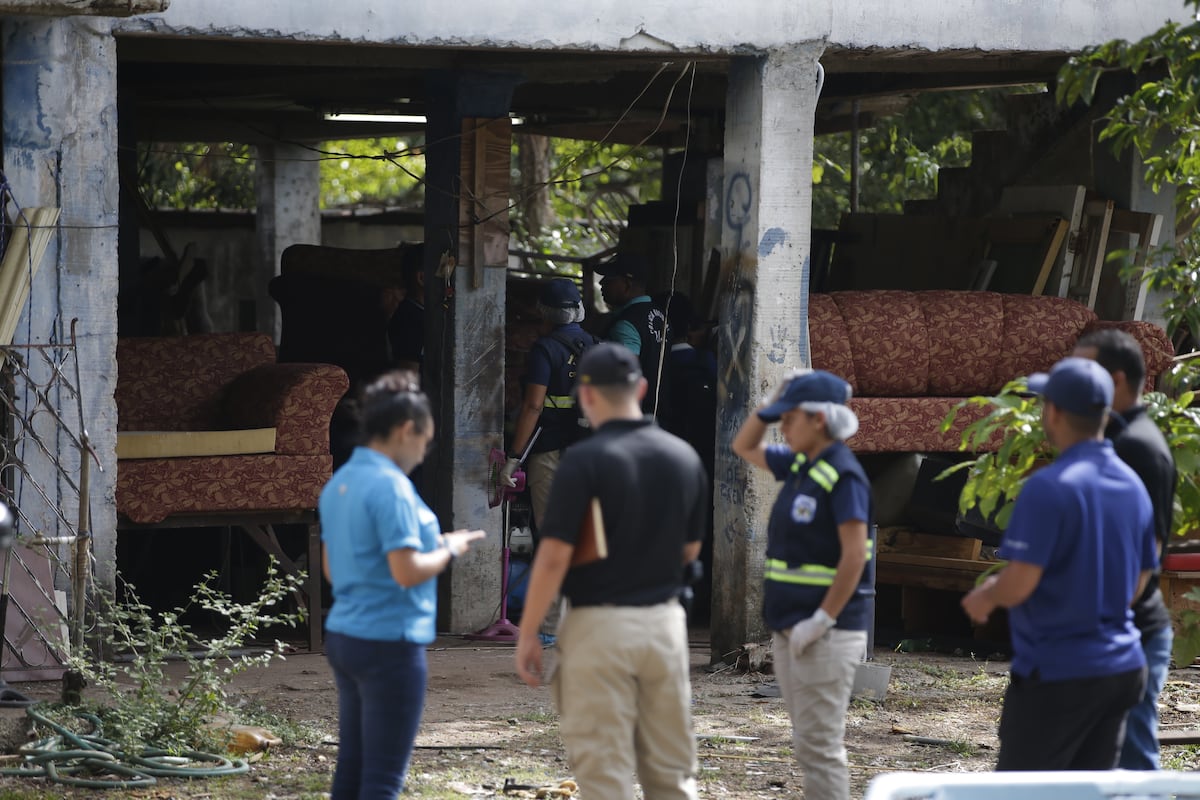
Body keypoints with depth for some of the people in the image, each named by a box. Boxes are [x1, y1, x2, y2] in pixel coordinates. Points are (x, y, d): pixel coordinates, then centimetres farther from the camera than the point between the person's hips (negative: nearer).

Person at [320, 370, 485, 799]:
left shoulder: (339, 483, 11)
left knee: (352, 765, 12)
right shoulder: (390, 486, -16)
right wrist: (449, 550, -3)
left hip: (344, 635, 9)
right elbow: (407, 572, -22)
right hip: (389, 642, -9)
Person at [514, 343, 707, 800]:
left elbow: (554, 558, -15)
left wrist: (527, 634, -6)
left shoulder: (584, 461, -14)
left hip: (599, 625, -5)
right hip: (665, 622, 5)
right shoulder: (684, 458, 4)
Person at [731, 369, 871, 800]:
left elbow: (854, 556, -20)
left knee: (819, 747, -8)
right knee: (810, 744, 13)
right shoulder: (799, 465, 12)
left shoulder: (842, 475, -14)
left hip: (826, 631, -9)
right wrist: (775, 398, 13)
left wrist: (821, 621, -21)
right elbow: (744, 446, 28)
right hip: (790, 628, 9)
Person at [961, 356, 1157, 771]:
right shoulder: (1134, 486, 7)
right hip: (1123, 670, 7)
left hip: (1057, 674, -7)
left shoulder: (1049, 487, -17)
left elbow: (1019, 584, -20)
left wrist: (984, 597, 2)